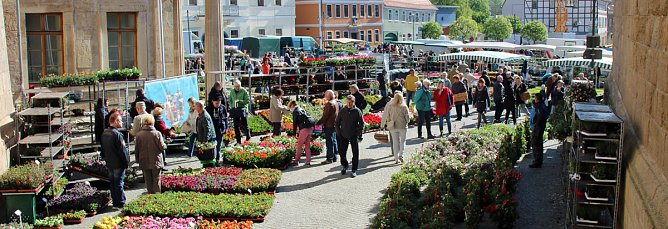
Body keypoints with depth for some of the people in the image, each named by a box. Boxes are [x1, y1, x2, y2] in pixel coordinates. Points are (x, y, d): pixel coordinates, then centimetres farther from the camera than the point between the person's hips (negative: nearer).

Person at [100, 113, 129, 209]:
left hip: (109, 164, 8)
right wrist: (127, 162, -10)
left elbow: (102, 149, 15)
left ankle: (115, 202, 23)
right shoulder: (117, 134, -21)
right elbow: (122, 150, -19)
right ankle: (121, 203, 6)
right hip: (118, 164, -8)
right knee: (119, 183, -1)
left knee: (112, 183, 15)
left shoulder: (104, 133, 6)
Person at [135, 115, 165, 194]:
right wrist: (165, 146, 11)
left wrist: (138, 160, 14)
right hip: (156, 161, -2)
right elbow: (162, 147, -12)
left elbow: (136, 150, 2)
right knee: (156, 179, 8)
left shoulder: (138, 135, -4)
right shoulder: (157, 133, -13)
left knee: (148, 180, 12)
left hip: (144, 162, 2)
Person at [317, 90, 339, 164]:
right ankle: (334, 157, 21)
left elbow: (325, 116, -18)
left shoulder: (329, 104, -17)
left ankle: (330, 158, -4)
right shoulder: (335, 102, 13)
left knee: (329, 142, -6)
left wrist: (318, 123, -12)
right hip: (334, 125, 10)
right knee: (334, 141, 15)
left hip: (329, 125, -10)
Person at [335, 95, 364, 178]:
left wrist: (357, 133, -8)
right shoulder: (342, 111, 3)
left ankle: (354, 170, 10)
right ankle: (344, 166, 30)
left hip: (354, 136, -2)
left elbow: (362, 124, 0)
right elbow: (337, 123, 10)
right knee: (341, 152, 6)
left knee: (355, 153, 0)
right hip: (343, 136, 2)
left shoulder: (357, 111, -4)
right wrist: (339, 133, 2)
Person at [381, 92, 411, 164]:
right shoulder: (404, 107, -8)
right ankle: (401, 155, 0)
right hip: (402, 126, -1)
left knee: (395, 142, 10)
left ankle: (396, 159, 11)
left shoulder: (389, 106, -6)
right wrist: (407, 122, 19)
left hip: (392, 126, 1)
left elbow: (385, 116, -2)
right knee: (402, 141, 15)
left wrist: (383, 125, 7)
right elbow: (407, 118, -3)